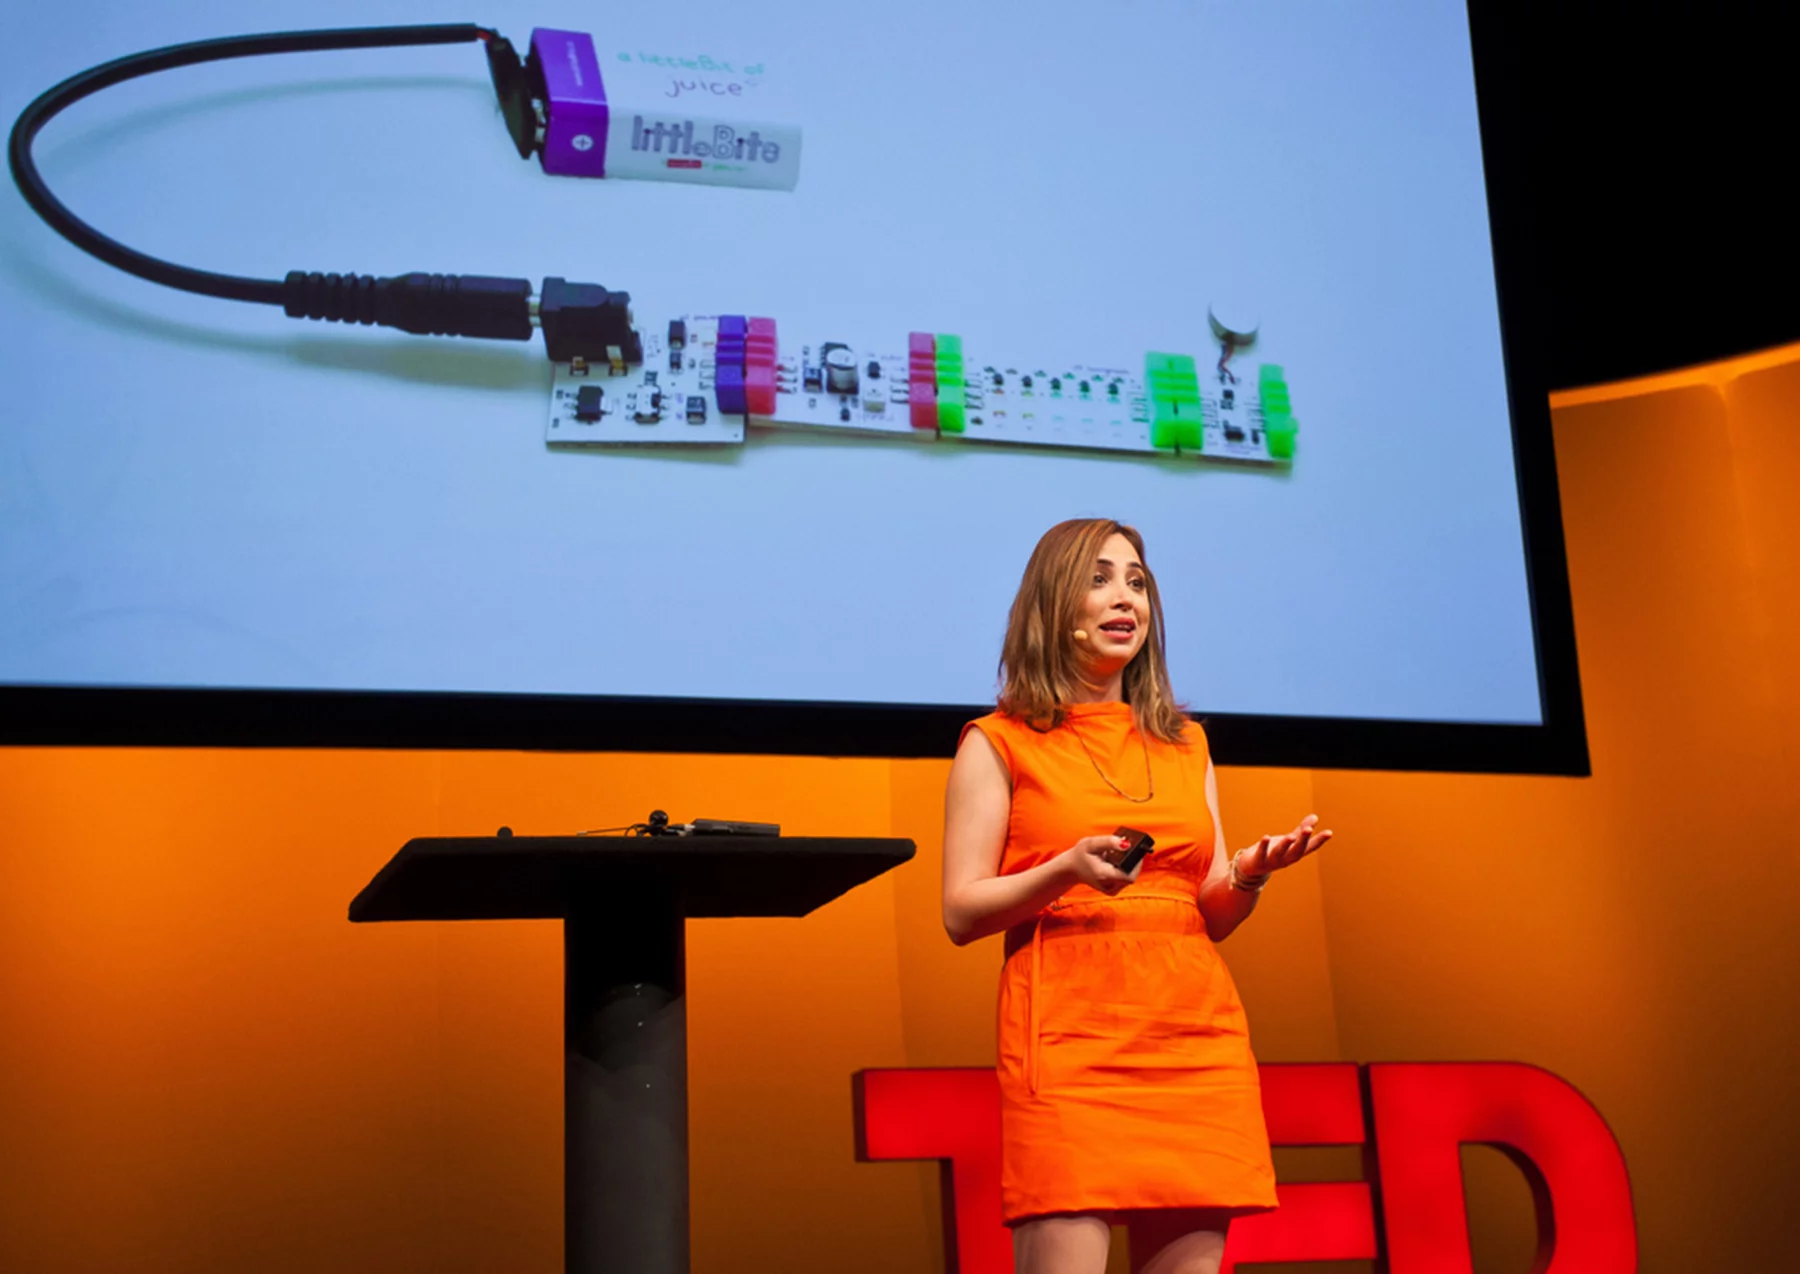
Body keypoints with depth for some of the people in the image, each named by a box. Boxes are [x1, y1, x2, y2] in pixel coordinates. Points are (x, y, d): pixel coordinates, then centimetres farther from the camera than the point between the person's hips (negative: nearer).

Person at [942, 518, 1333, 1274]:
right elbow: (961, 914, 0)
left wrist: (1249, 876, -2)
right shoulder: (1000, 745, 6)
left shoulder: (1185, 746, 20)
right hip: (1068, 1034, -4)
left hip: (1196, 1036, 5)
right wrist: (1067, 870, -16)